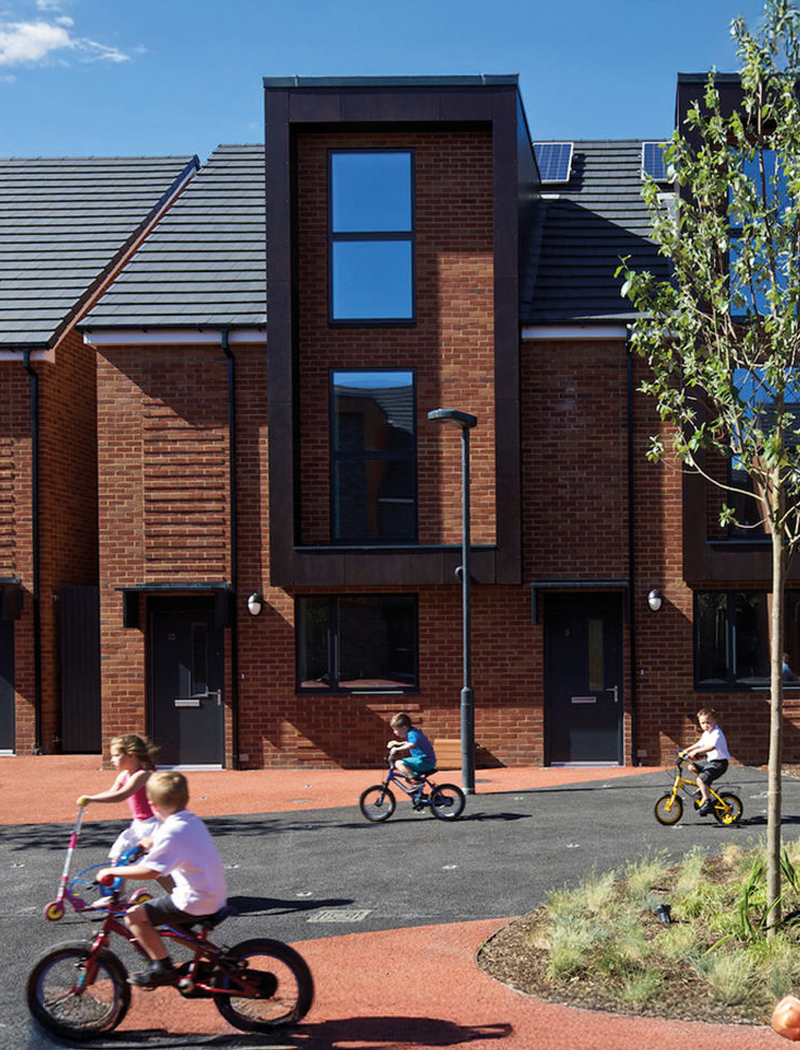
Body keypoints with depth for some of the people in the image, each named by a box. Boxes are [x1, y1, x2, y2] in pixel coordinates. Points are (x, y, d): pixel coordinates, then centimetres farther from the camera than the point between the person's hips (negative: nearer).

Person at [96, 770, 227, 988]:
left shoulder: (171, 832, -19)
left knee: (134, 915, -6)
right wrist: (150, 845, 34)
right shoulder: (193, 820, 9)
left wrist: (112, 871, -17)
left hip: (195, 903, -10)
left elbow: (150, 871, -26)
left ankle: (163, 967, -1)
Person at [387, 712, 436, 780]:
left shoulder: (412, 734, -17)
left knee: (398, 763, -20)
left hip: (425, 762, -11)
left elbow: (412, 745, -40)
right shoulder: (414, 731, 14)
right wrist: (399, 743, 30)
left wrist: (397, 749, -39)